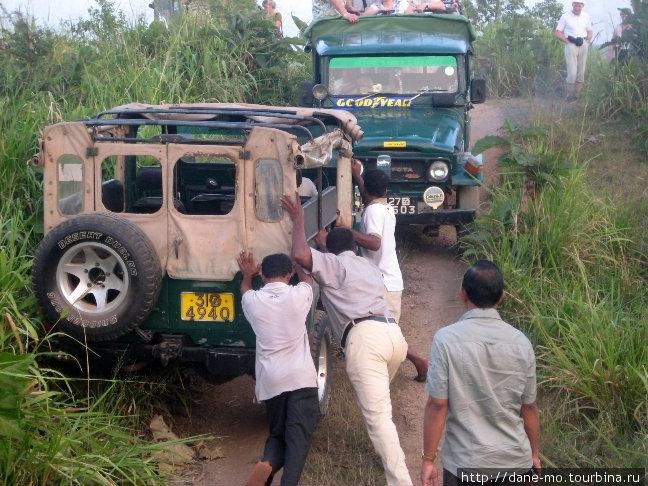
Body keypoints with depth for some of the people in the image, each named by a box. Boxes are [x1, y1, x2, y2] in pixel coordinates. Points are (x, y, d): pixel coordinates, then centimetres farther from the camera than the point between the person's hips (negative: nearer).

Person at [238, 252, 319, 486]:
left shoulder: (253, 300, 3)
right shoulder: (298, 295, -2)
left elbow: (245, 289, 30)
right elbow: (307, 279, 24)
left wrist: (248, 275, 51)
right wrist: (296, 264, 43)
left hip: (270, 380, 2)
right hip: (301, 377, -2)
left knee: (277, 432, 16)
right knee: (298, 436, -4)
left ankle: (267, 463, -15)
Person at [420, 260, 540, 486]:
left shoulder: (447, 339, -15)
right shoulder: (520, 342, -5)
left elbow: (437, 405, -14)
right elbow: (529, 407, 3)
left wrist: (428, 459, -4)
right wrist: (534, 453, 17)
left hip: (466, 462, -3)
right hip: (515, 460, 3)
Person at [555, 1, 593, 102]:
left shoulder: (586, 16, 8)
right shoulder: (565, 17, -3)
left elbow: (590, 31, 18)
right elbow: (558, 33, -2)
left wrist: (587, 41, 2)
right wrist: (568, 42, -9)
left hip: (583, 45, 4)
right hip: (570, 45, -4)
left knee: (581, 72, 6)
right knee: (572, 72, -10)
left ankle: (577, 94, 15)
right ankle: (570, 96, -1)